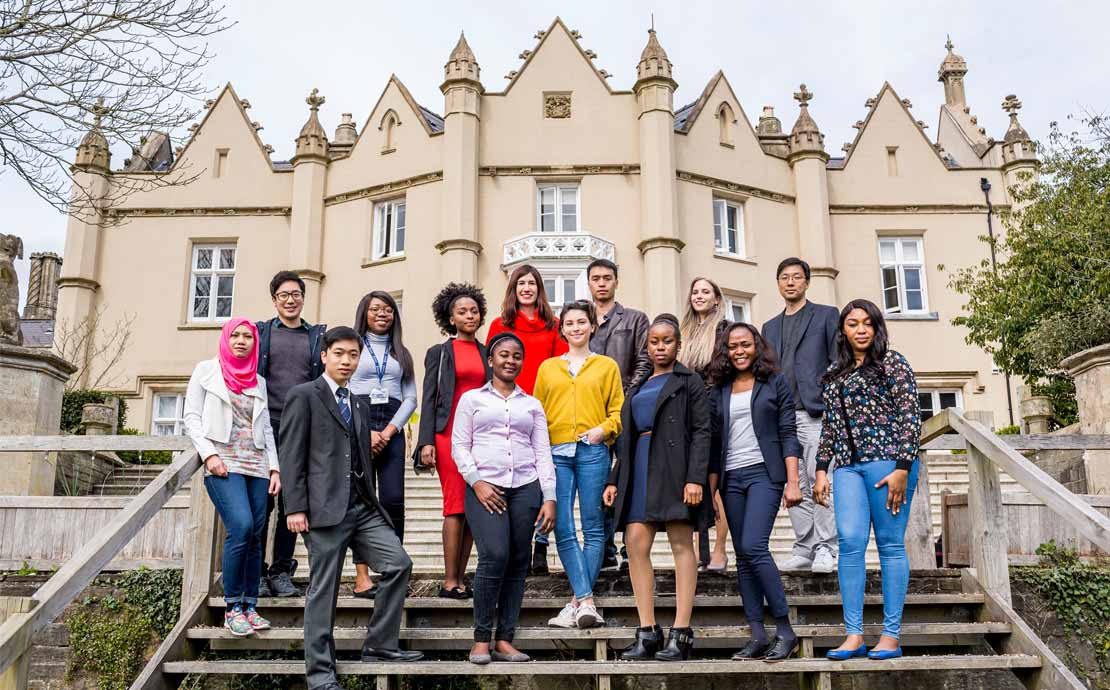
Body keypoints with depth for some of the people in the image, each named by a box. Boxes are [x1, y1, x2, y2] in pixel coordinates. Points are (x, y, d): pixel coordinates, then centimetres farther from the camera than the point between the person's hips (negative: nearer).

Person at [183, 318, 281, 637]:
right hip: (223, 463, -4)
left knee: (255, 536, -2)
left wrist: (274, 467, 8)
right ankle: (233, 607, -9)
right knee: (241, 526, -20)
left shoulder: (259, 382, 19)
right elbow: (191, 417, 3)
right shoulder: (207, 370, 9)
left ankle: (249, 607, 6)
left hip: (257, 465, 4)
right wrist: (209, 454, -11)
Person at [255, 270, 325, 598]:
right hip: (266, 426, -1)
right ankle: (256, 573, 7)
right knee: (261, 501, -1)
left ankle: (281, 572, 13)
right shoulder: (260, 332, 10)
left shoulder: (318, 336, 13)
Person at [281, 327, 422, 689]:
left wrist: (372, 505, 17)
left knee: (398, 564, -4)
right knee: (323, 589, -1)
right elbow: (291, 456, -7)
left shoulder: (361, 407, 21)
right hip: (325, 507, -6)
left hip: (363, 507, 7)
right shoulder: (303, 396, 0)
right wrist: (295, 507, -13)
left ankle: (379, 645, 9)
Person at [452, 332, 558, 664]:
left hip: (526, 488, 3)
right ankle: (481, 638, -5)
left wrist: (549, 498, 4)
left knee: (518, 563, 0)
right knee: (495, 556, -17)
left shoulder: (532, 404, 18)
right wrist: (477, 481, -8)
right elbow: (459, 446, 6)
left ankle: (504, 640, 7)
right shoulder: (472, 398, 12)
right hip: (485, 487, -3)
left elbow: (543, 453, 13)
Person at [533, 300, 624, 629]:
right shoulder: (547, 367, 18)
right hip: (556, 452, 2)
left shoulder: (607, 366, 13)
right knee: (564, 530, -6)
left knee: (593, 527, -2)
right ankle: (586, 600, -3)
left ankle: (577, 601, 5)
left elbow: (618, 410, 8)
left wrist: (604, 429, -11)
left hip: (592, 451, -1)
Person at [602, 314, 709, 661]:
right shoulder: (637, 388, 24)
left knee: (682, 544, -5)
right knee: (636, 543, -5)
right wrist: (614, 481, 15)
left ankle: (681, 634, -4)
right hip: (639, 470, 6)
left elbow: (701, 432, -3)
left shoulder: (690, 382, 7)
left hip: (674, 470, -5)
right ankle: (647, 633, -1)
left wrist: (696, 478, -15)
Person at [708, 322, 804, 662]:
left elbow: (788, 433, 0)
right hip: (731, 479, 5)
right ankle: (758, 635, 7)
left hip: (764, 473, -4)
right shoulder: (720, 390, 14)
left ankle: (785, 630, -8)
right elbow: (716, 441, 15)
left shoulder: (775, 382, 5)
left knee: (754, 547, -18)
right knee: (743, 557, 3)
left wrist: (792, 481, -8)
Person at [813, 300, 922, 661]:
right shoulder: (834, 373, 18)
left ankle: (891, 635, 3)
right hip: (847, 465, 5)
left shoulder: (892, 364, 2)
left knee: (890, 544, -2)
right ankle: (854, 635, -3)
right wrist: (821, 469, 15)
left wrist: (902, 468, -12)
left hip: (887, 461, -5)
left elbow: (910, 417, -4)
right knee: (850, 542, -5)